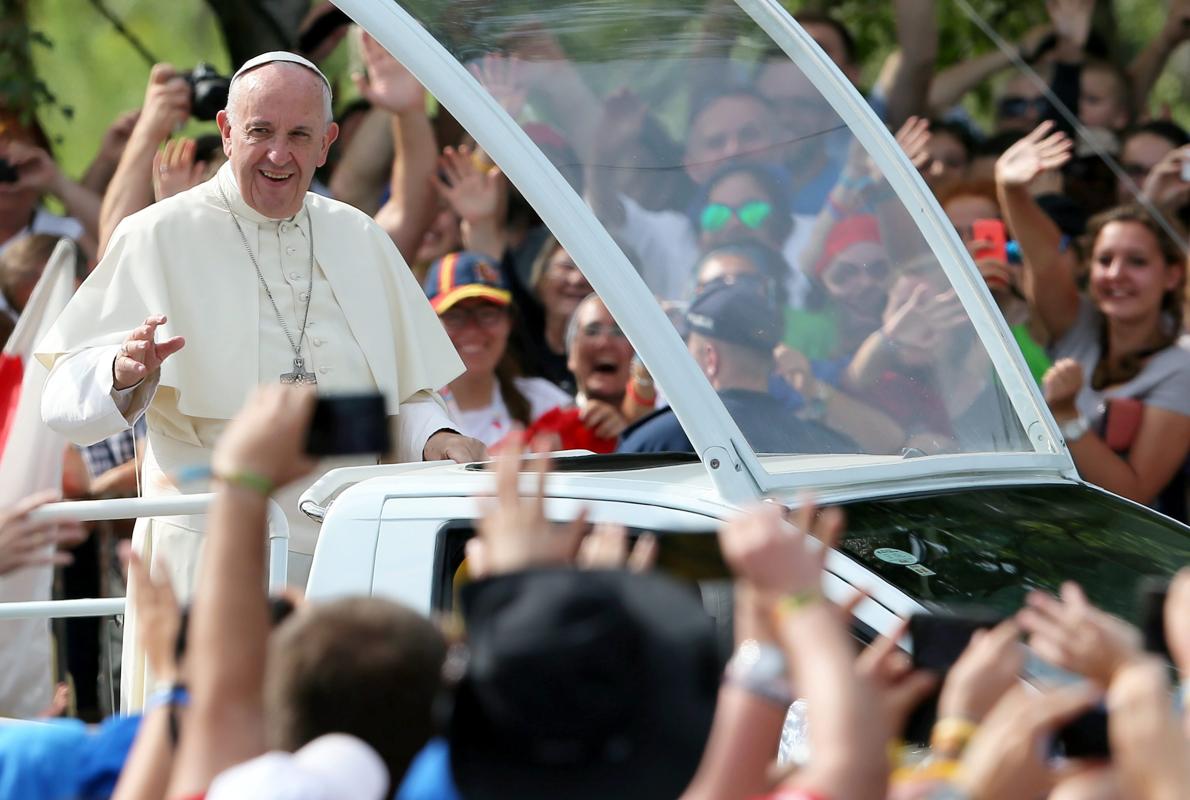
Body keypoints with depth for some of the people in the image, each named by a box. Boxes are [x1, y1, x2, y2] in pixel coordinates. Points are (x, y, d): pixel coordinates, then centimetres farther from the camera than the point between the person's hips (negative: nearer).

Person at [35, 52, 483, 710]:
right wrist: (125, 372, -27)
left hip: (345, 552, 4)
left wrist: (433, 438, -1)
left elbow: (404, 396, 21)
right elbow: (66, 402, -5)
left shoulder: (359, 240, 16)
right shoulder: (159, 237, 2)